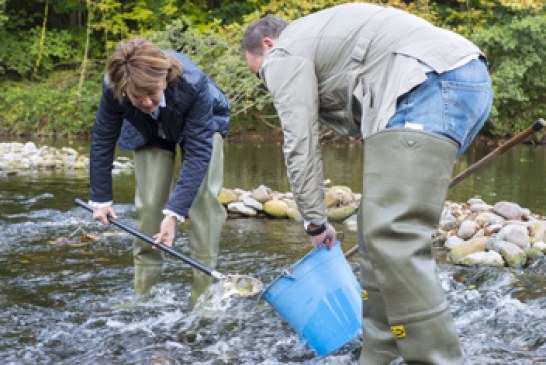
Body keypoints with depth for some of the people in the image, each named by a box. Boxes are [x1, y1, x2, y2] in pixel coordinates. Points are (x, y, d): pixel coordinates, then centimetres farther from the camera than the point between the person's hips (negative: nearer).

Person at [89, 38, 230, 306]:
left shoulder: (193, 84, -43)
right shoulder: (113, 88, -34)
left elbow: (198, 151, -37)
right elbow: (103, 141, -17)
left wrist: (175, 212, -42)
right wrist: (100, 199, -11)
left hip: (203, 125, -2)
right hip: (150, 132, 2)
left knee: (203, 197, -18)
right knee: (149, 203, -9)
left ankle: (205, 297, -14)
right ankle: (144, 294, 3)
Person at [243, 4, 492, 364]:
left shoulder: (284, 54, 8)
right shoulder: (319, 34, 35)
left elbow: (300, 144, 3)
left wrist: (315, 222, 12)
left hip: (432, 85, -10)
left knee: (392, 237, -13)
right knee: (380, 227, 14)